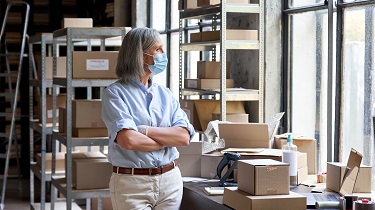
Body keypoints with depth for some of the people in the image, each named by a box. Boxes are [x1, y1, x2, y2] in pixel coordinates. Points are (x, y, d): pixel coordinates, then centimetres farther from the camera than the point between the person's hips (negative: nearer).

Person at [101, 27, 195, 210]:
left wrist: (144, 130, -12)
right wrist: (168, 139, -5)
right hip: (131, 182, -4)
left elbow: (184, 137, -1)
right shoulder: (114, 93, -4)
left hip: (170, 180, 4)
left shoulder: (165, 94, 11)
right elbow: (128, 140, -18)